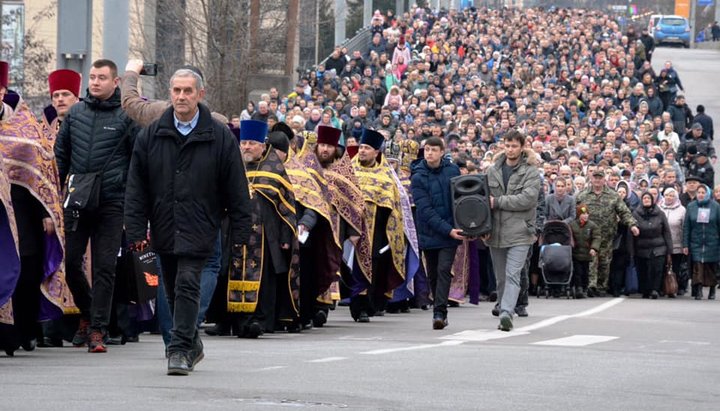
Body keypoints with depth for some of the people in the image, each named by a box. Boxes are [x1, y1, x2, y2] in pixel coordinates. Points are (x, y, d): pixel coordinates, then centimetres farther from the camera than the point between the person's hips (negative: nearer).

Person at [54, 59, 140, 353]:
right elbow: (60, 153, 18)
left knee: (104, 268, -3)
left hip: (111, 204, -4)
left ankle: (97, 329, 0)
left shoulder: (126, 117, -1)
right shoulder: (76, 113, 10)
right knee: (71, 262, 5)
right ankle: (87, 312, 27)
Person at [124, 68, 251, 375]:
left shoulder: (220, 137, -1)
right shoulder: (152, 135, 5)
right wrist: (136, 229, -1)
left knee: (188, 286, -14)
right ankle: (192, 344, 28)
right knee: (173, 290, 12)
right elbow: (137, 186, 6)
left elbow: (236, 188, 2)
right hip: (164, 228, 4)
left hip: (198, 229, -4)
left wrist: (241, 231, -1)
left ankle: (180, 349, -14)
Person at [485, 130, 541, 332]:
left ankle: (506, 313, -24)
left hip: (519, 233, -4)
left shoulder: (531, 172, -2)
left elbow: (528, 199, -14)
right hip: (496, 232, 5)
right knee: (501, 278, 11)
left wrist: (498, 202, -13)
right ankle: (504, 315, 18)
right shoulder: (493, 171, 11)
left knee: (512, 275, -15)